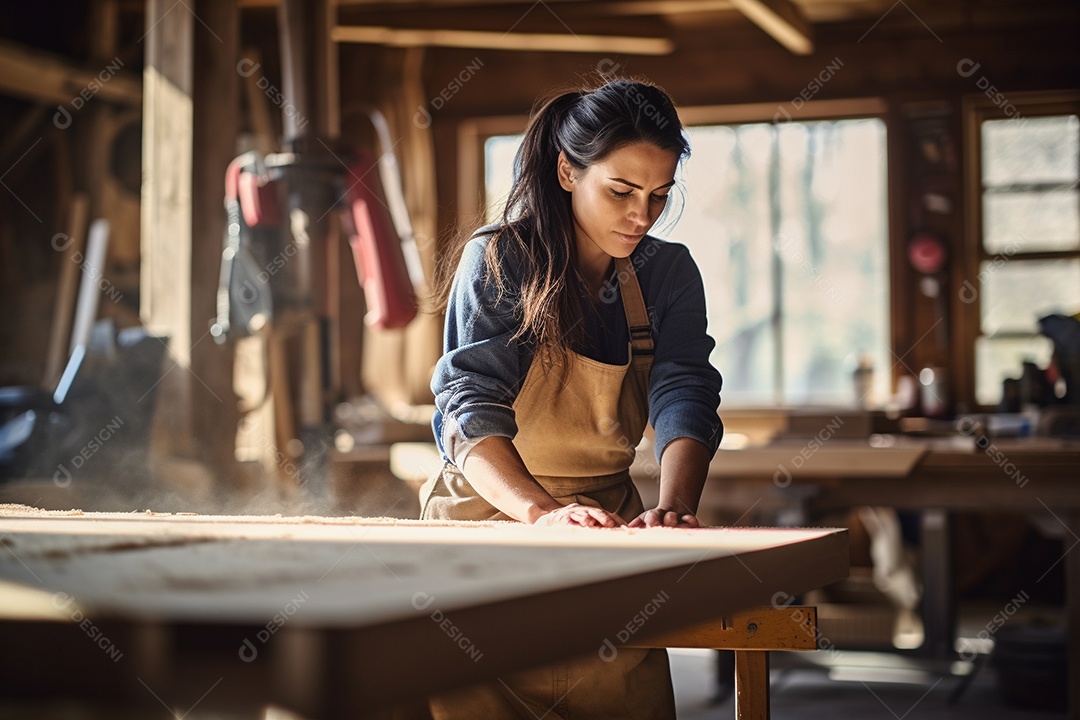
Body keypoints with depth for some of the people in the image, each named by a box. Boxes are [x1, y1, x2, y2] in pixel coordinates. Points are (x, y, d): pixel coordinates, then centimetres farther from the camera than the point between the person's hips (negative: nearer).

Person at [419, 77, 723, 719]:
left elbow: (684, 396, -13)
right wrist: (542, 512, -40)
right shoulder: (498, 261, -12)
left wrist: (676, 507, -34)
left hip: (608, 518, 3)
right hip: (491, 513, -3)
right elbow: (471, 408, -22)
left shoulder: (668, 273, 1)